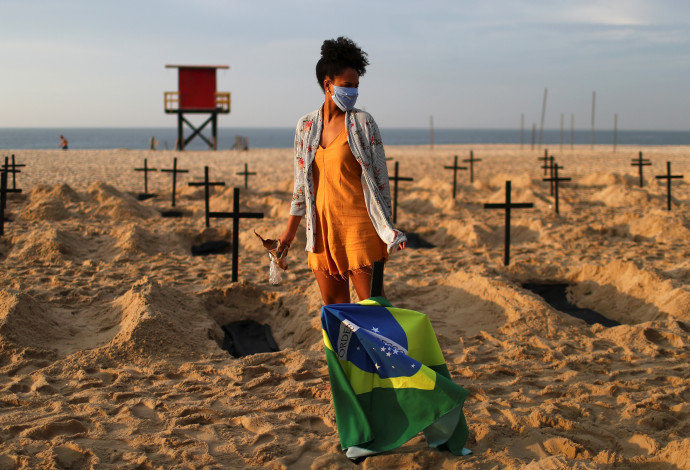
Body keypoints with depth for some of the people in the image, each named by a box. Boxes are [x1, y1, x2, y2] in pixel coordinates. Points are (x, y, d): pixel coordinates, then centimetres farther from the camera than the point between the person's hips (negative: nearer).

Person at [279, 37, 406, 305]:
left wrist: (387, 229, -4)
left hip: (358, 224, -4)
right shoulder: (306, 125, 8)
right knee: (333, 308, 9)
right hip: (322, 227, 4)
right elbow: (301, 182, 14)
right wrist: (291, 229, 13)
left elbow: (379, 176, -1)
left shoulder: (362, 123, -3)